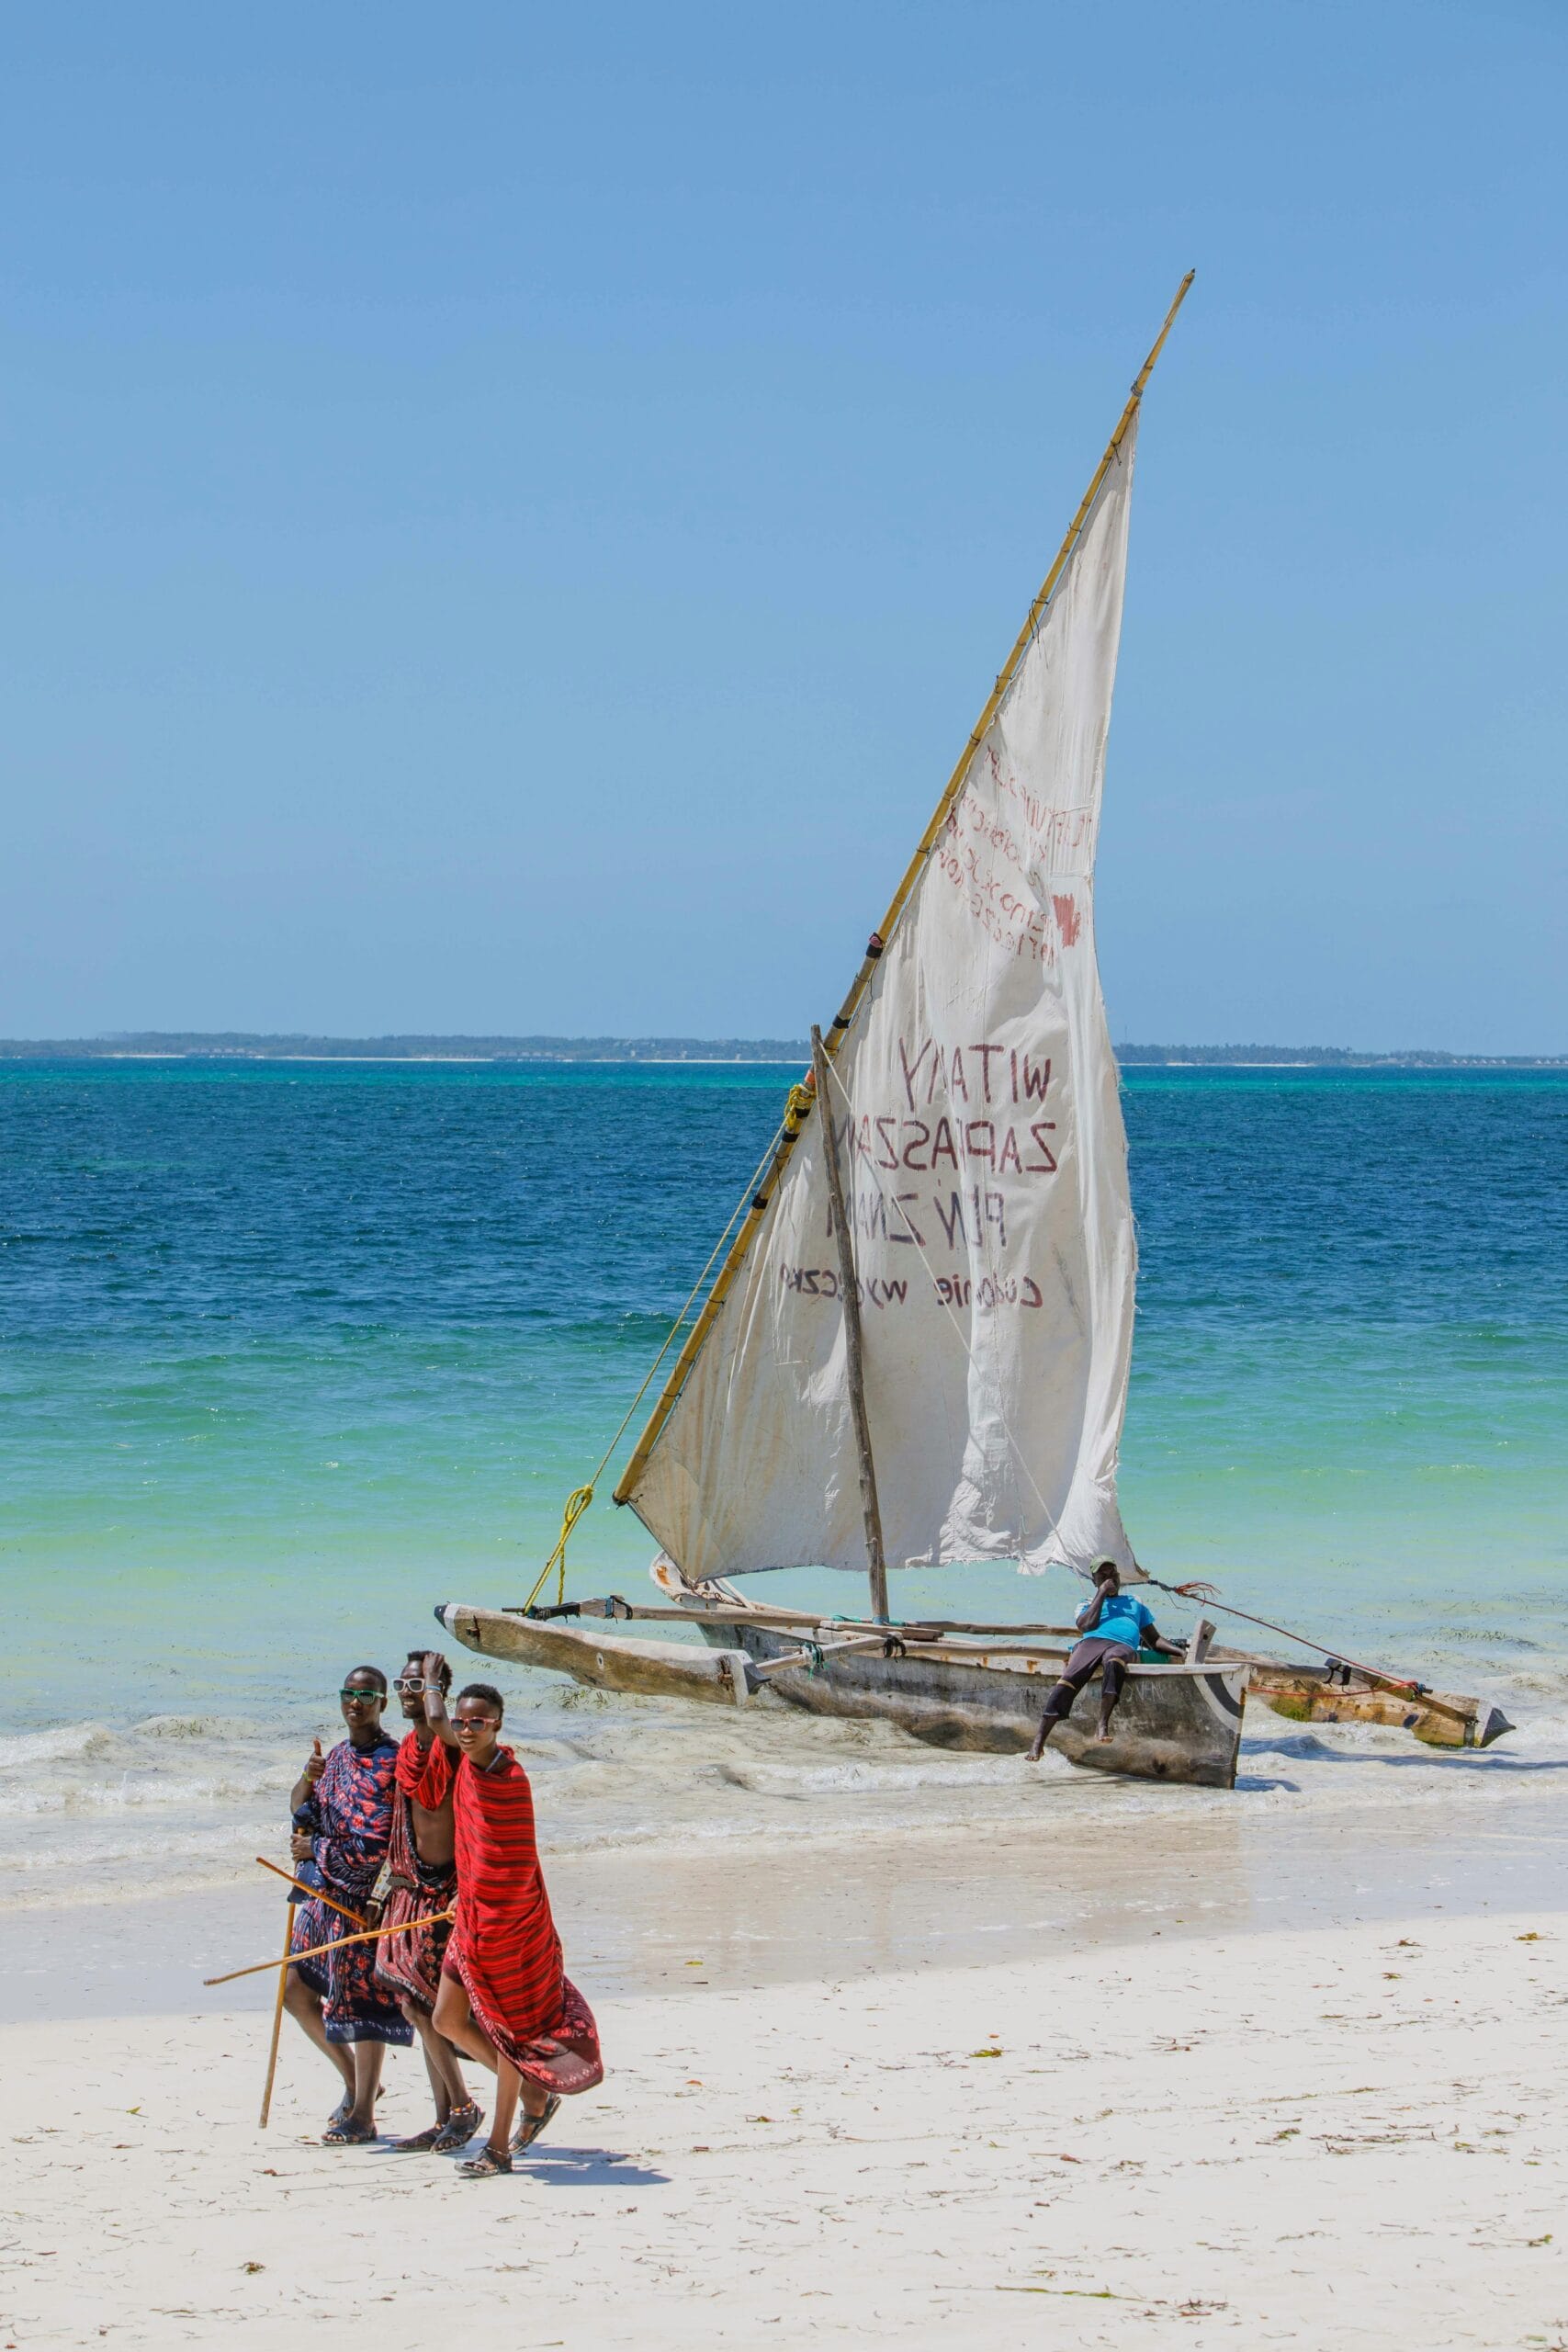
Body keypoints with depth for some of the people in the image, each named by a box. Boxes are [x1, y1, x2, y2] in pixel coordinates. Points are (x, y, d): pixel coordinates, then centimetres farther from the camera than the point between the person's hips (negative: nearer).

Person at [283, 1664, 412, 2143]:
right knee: (297, 1991, 13)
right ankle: (355, 2081, 30)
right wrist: (308, 1779, -8)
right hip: (323, 1893, 9)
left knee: (360, 2000, -3)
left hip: (362, 1898, -9)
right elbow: (302, 1813, 11)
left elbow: (372, 1847, -20)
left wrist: (314, 1849, -10)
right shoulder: (339, 1756, 13)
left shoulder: (388, 1763, -15)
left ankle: (363, 2114, 8)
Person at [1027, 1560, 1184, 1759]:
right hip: (1092, 1642, 0)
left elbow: (1154, 1639, 33)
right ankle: (1038, 1744, -33)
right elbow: (1086, 1625, 7)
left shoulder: (1134, 1603, 37)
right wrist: (1102, 1593, 12)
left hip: (1123, 1646, 0)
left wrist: (1181, 1652, 17)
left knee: (1113, 1662, -42)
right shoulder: (1089, 1603, 31)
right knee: (1067, 1683, -29)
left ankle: (1103, 1726, -48)